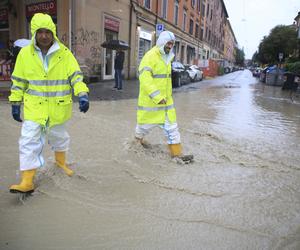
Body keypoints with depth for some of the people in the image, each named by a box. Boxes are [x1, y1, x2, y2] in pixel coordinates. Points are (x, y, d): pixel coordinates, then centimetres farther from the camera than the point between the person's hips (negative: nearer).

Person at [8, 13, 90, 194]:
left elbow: (76, 76, -9)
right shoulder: (25, 54, -3)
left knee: (59, 136, 19)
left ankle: (61, 161, 47)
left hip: (58, 107, 0)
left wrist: (83, 95, -25)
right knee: (29, 142, -5)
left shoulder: (65, 53, -7)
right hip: (34, 107, 0)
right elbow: (19, 81, 4)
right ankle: (27, 182, 3)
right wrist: (15, 103, 4)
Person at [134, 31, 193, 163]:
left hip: (166, 100, 7)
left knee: (171, 126, 4)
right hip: (150, 100, -7)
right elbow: (145, 79, -26)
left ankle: (176, 153, 9)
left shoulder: (166, 57, 12)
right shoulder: (150, 56, -16)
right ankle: (138, 137, 44)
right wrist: (157, 97, -31)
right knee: (147, 123, 13)